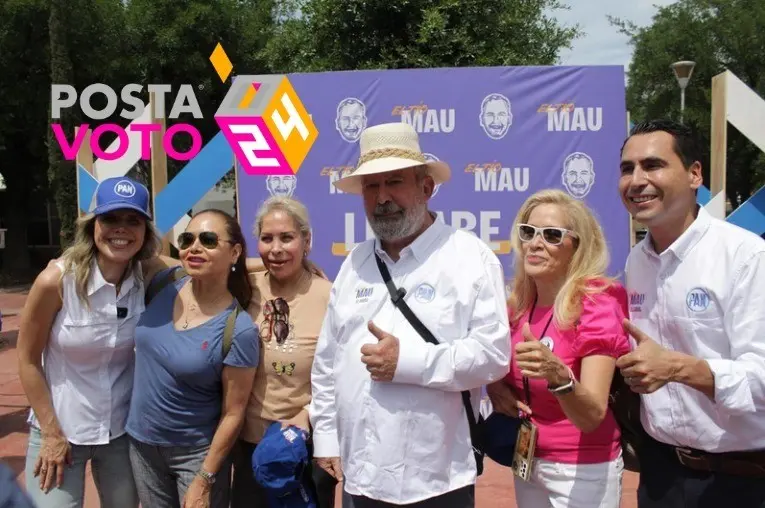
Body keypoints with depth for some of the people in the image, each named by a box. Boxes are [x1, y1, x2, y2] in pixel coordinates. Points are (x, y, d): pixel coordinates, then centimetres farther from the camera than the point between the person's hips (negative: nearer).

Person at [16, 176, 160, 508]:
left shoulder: (149, 279, -11)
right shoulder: (57, 280, -18)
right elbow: (28, 361, -10)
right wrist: (52, 434, -8)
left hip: (122, 430, 3)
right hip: (59, 430, -3)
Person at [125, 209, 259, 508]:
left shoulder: (238, 330, -22)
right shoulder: (166, 282, -10)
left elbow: (232, 414, -16)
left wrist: (204, 480, -13)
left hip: (197, 452, -5)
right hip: (142, 443, 5)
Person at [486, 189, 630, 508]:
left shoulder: (597, 304, -18)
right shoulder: (518, 305, -2)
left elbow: (592, 417, -25)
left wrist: (557, 374, -42)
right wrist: (494, 386, -5)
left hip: (582, 468, -5)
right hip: (526, 462, 6)